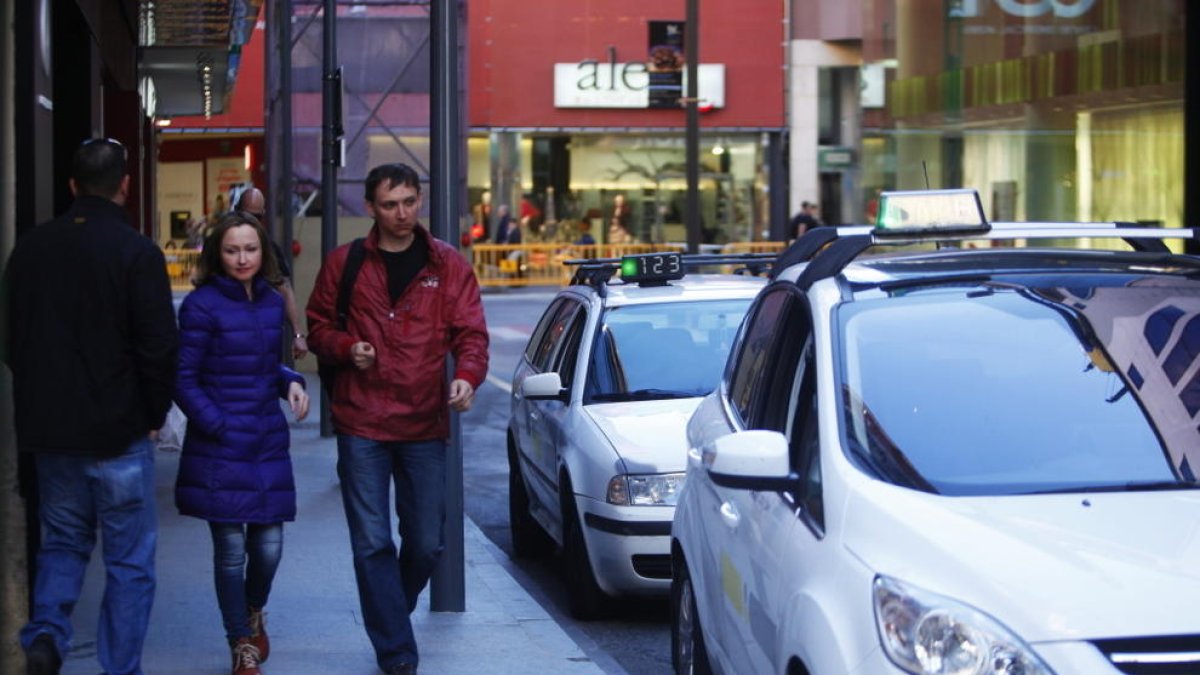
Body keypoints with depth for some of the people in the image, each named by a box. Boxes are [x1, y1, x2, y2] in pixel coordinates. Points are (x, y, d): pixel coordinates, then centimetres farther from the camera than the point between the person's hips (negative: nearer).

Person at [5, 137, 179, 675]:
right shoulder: (136, 252, -13)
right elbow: (159, 346, -13)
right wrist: (154, 414, 2)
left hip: (48, 428, 5)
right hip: (118, 430, -4)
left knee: (63, 539, 20)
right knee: (128, 559, 6)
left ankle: (46, 631, -1)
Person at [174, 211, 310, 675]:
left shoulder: (272, 303, 10)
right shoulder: (202, 305, -8)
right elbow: (183, 379, -7)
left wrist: (291, 382, 1)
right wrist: (217, 427, -14)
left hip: (269, 444, 5)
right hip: (220, 451, -5)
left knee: (269, 545, 3)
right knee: (231, 550, 0)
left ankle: (253, 613, 35)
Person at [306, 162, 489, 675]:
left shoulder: (448, 266, 5)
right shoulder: (343, 263, 4)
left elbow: (471, 333, 0)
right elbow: (318, 327, 11)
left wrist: (467, 376, -20)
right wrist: (346, 348, -11)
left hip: (425, 425, 1)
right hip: (361, 425, -1)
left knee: (426, 542, 8)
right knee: (373, 544, -3)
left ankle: (389, 618, 34)